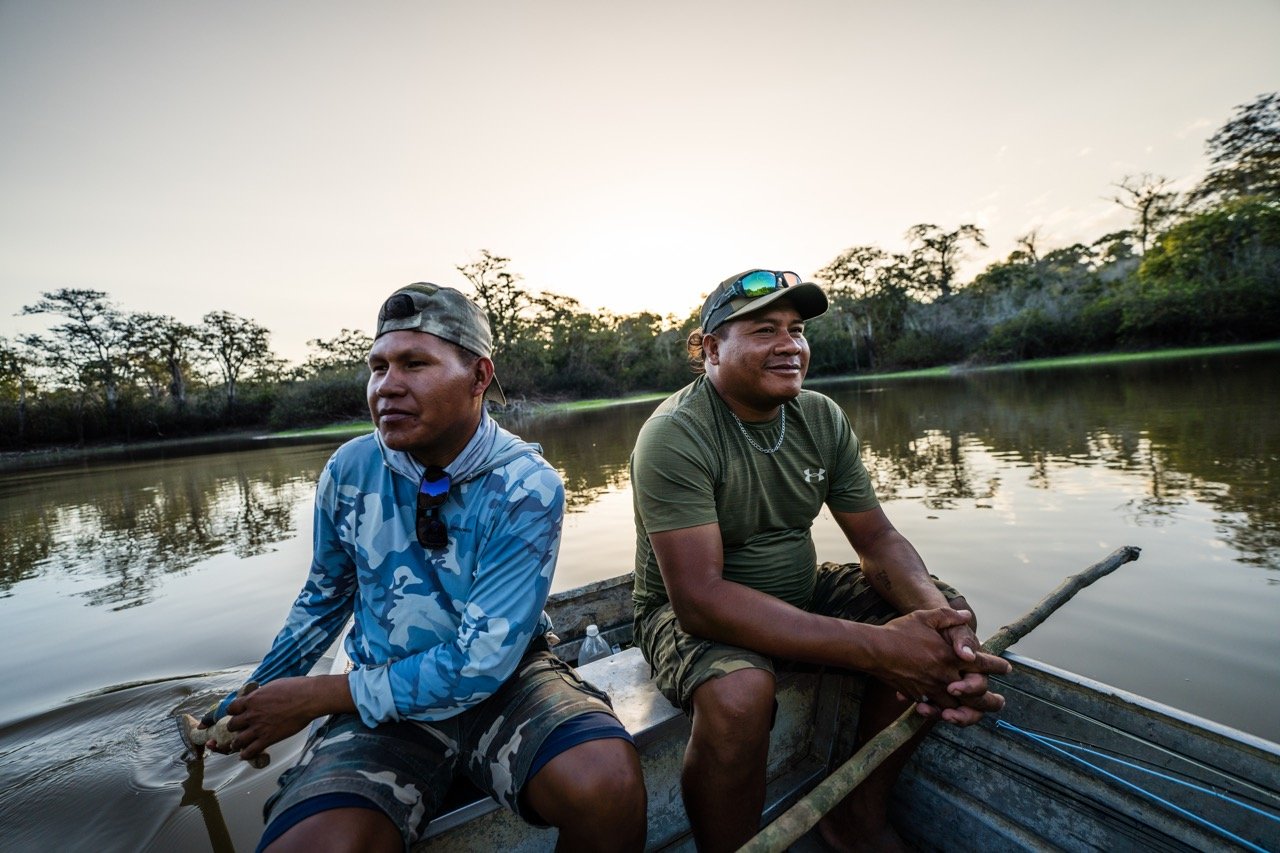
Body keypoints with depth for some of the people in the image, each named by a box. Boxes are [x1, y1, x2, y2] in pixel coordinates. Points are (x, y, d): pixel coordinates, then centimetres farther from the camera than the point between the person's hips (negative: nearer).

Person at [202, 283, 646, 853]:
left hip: (506, 678, -2)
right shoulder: (349, 470, -6)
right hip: (385, 698, 3)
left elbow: (481, 662, -19)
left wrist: (316, 697, -12)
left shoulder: (527, 487, -18)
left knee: (607, 783, -29)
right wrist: (259, 695, 19)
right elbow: (325, 594, 13)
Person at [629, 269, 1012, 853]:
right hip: (690, 612, -6)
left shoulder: (822, 418, -2)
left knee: (946, 612, -4)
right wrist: (874, 647, -34)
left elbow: (878, 538, -1)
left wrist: (937, 613, -23)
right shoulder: (675, 435, -24)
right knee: (738, 692, -36)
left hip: (799, 593, 7)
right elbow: (699, 597, -31)